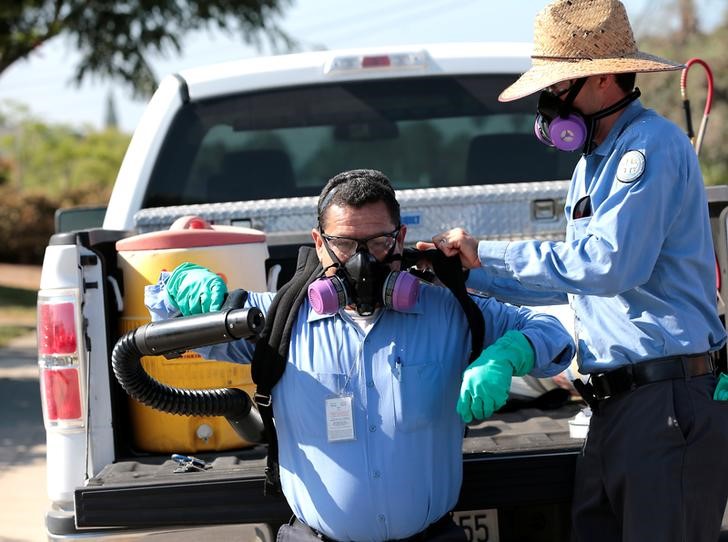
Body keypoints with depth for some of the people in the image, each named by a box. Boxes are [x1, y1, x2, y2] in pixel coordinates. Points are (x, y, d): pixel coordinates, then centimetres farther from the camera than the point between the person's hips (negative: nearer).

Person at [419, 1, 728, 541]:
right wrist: (464, 271, 19)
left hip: (670, 403, -9)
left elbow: (607, 263, -23)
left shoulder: (651, 144, -12)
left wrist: (487, 251, -15)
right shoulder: (594, 163, 18)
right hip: (615, 404, 9)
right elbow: (569, 281, 26)